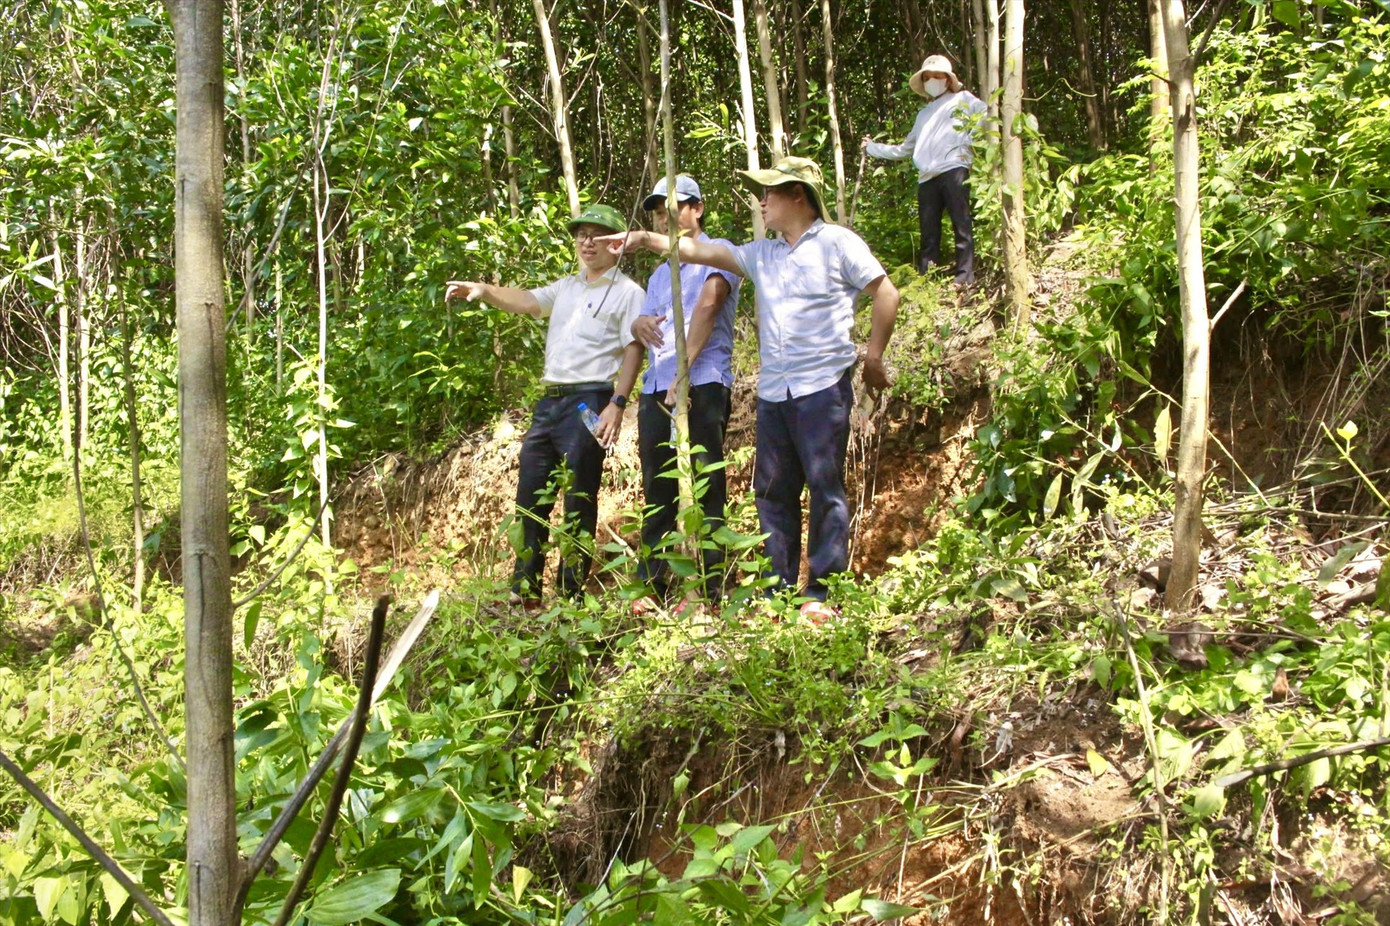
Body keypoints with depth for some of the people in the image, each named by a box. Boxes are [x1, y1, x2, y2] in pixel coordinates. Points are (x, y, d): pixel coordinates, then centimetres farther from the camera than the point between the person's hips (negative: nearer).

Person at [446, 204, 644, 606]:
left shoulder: (627, 293, -1)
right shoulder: (566, 287, 20)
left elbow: (633, 351, -8)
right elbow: (525, 301, 6)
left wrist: (617, 404, -18)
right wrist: (484, 291, -13)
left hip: (589, 402, -7)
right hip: (549, 401, 8)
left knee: (578, 501, -4)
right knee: (531, 496, 8)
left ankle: (572, 595, 3)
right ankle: (524, 591, 15)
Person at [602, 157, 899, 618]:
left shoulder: (837, 243, 0)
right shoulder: (762, 254, 18)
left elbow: (886, 294, 1)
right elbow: (700, 251, 16)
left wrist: (873, 358, 0)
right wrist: (647, 239, 7)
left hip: (822, 388, -6)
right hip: (772, 392, 7)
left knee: (826, 489, -4)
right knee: (772, 492, 5)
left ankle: (823, 593, -2)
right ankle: (778, 592, 10)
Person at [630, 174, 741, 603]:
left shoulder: (717, 253, 2)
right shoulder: (660, 272, 27)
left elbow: (708, 305, -12)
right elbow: (643, 321, 22)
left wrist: (684, 371, -21)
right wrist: (640, 324, -5)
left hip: (702, 385, -7)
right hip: (656, 389, 7)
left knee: (705, 489, -9)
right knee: (656, 493, 7)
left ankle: (712, 591, -9)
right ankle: (650, 589, 10)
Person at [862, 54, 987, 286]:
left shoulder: (962, 99, 13)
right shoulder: (923, 114, 32)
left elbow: (986, 115, -4)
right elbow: (904, 149, 36)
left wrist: (969, 141, -10)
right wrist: (873, 147, 38)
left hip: (953, 169, -6)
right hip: (926, 177, 6)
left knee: (961, 223, -12)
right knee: (928, 231, 2)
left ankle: (965, 274, -16)